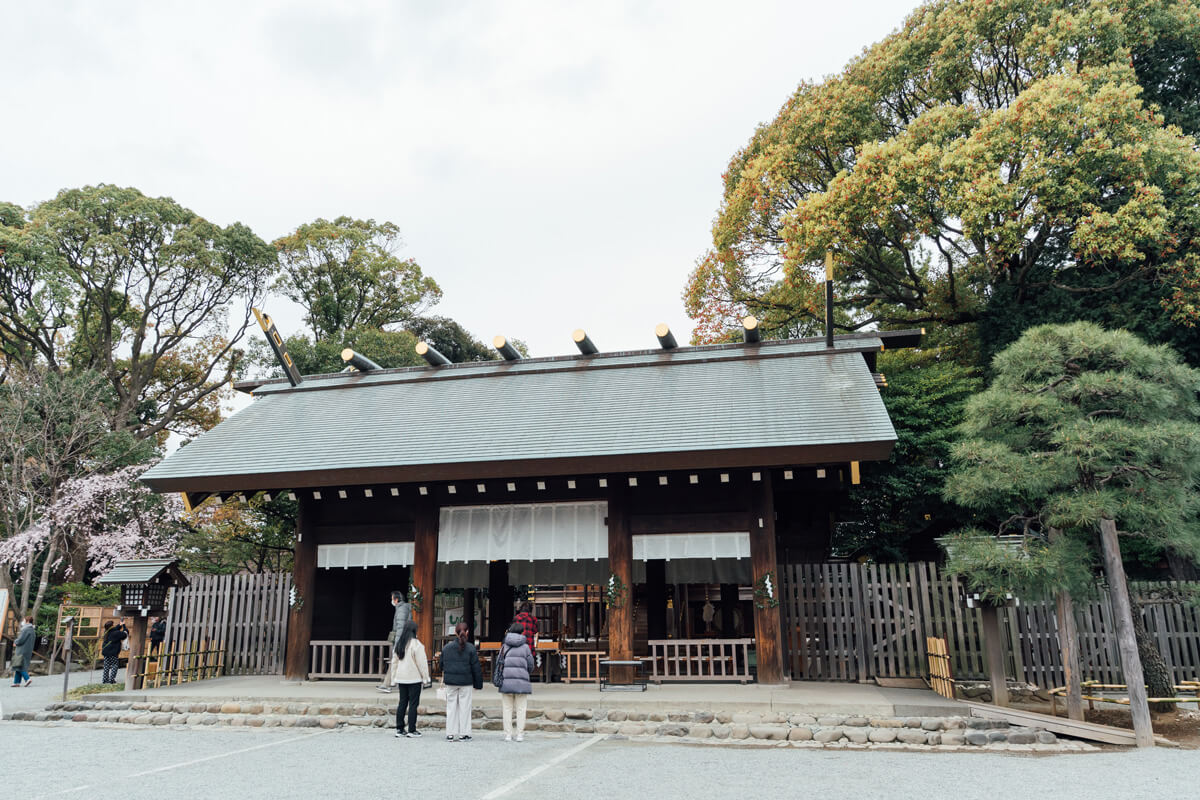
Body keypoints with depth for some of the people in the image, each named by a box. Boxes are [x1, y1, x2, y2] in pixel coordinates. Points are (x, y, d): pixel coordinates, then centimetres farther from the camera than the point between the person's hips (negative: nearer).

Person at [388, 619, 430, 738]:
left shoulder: (398, 644, 8)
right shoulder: (415, 644, -14)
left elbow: (394, 662, 14)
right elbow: (421, 662, -11)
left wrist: (394, 679, 19)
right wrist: (426, 678, -4)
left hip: (401, 678, 7)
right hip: (414, 679, -6)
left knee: (402, 703, 12)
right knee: (413, 703, 0)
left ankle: (399, 729, 14)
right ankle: (412, 730, 3)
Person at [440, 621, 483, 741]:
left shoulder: (446, 647, 1)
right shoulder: (470, 648, -7)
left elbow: (442, 665, 9)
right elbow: (476, 668, -5)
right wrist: (478, 684, 2)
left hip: (450, 682, 3)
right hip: (466, 682, -2)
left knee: (451, 707, 9)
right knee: (464, 707, 5)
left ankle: (450, 734, 11)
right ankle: (463, 734, 7)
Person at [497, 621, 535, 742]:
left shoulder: (504, 646, 3)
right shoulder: (525, 647, 1)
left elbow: (498, 662, 5)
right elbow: (531, 666, 5)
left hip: (506, 681, 1)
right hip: (522, 682, -1)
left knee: (507, 709, 7)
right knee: (521, 709, 6)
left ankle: (508, 735, 7)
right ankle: (520, 735, 5)